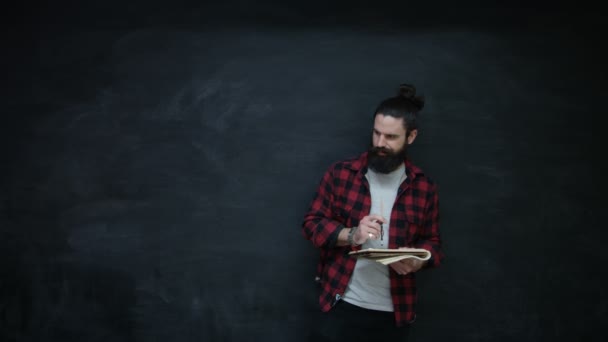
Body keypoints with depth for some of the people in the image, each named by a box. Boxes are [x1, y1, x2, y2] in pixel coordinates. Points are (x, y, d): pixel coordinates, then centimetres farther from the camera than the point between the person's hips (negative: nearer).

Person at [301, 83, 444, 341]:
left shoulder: (424, 187, 3)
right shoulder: (341, 173, -1)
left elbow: (432, 242, 9)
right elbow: (312, 223, -1)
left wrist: (417, 261, -14)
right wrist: (351, 235, -19)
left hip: (395, 311, 2)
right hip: (342, 304, -1)